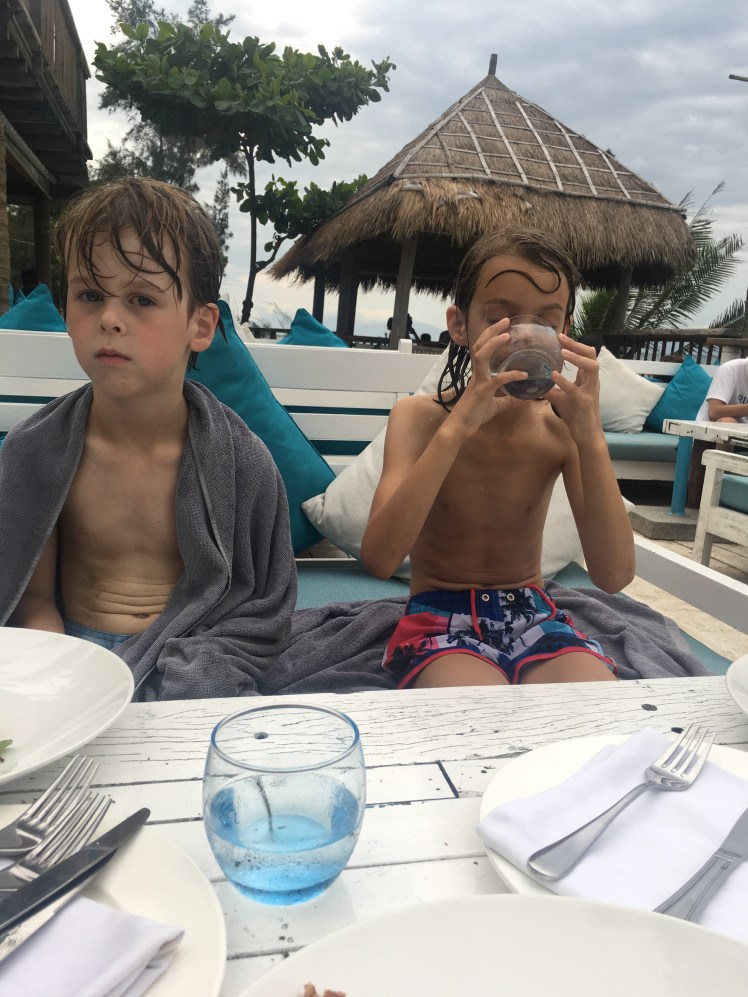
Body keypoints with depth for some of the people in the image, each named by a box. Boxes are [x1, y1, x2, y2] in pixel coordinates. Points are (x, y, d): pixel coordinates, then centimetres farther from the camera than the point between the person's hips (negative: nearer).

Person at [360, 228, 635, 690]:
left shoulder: (561, 426, -6)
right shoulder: (420, 416, -11)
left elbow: (614, 575, -15)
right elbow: (379, 559, -27)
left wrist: (591, 436, -26)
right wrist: (458, 425, -34)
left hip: (534, 616, 3)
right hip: (442, 618, -3)